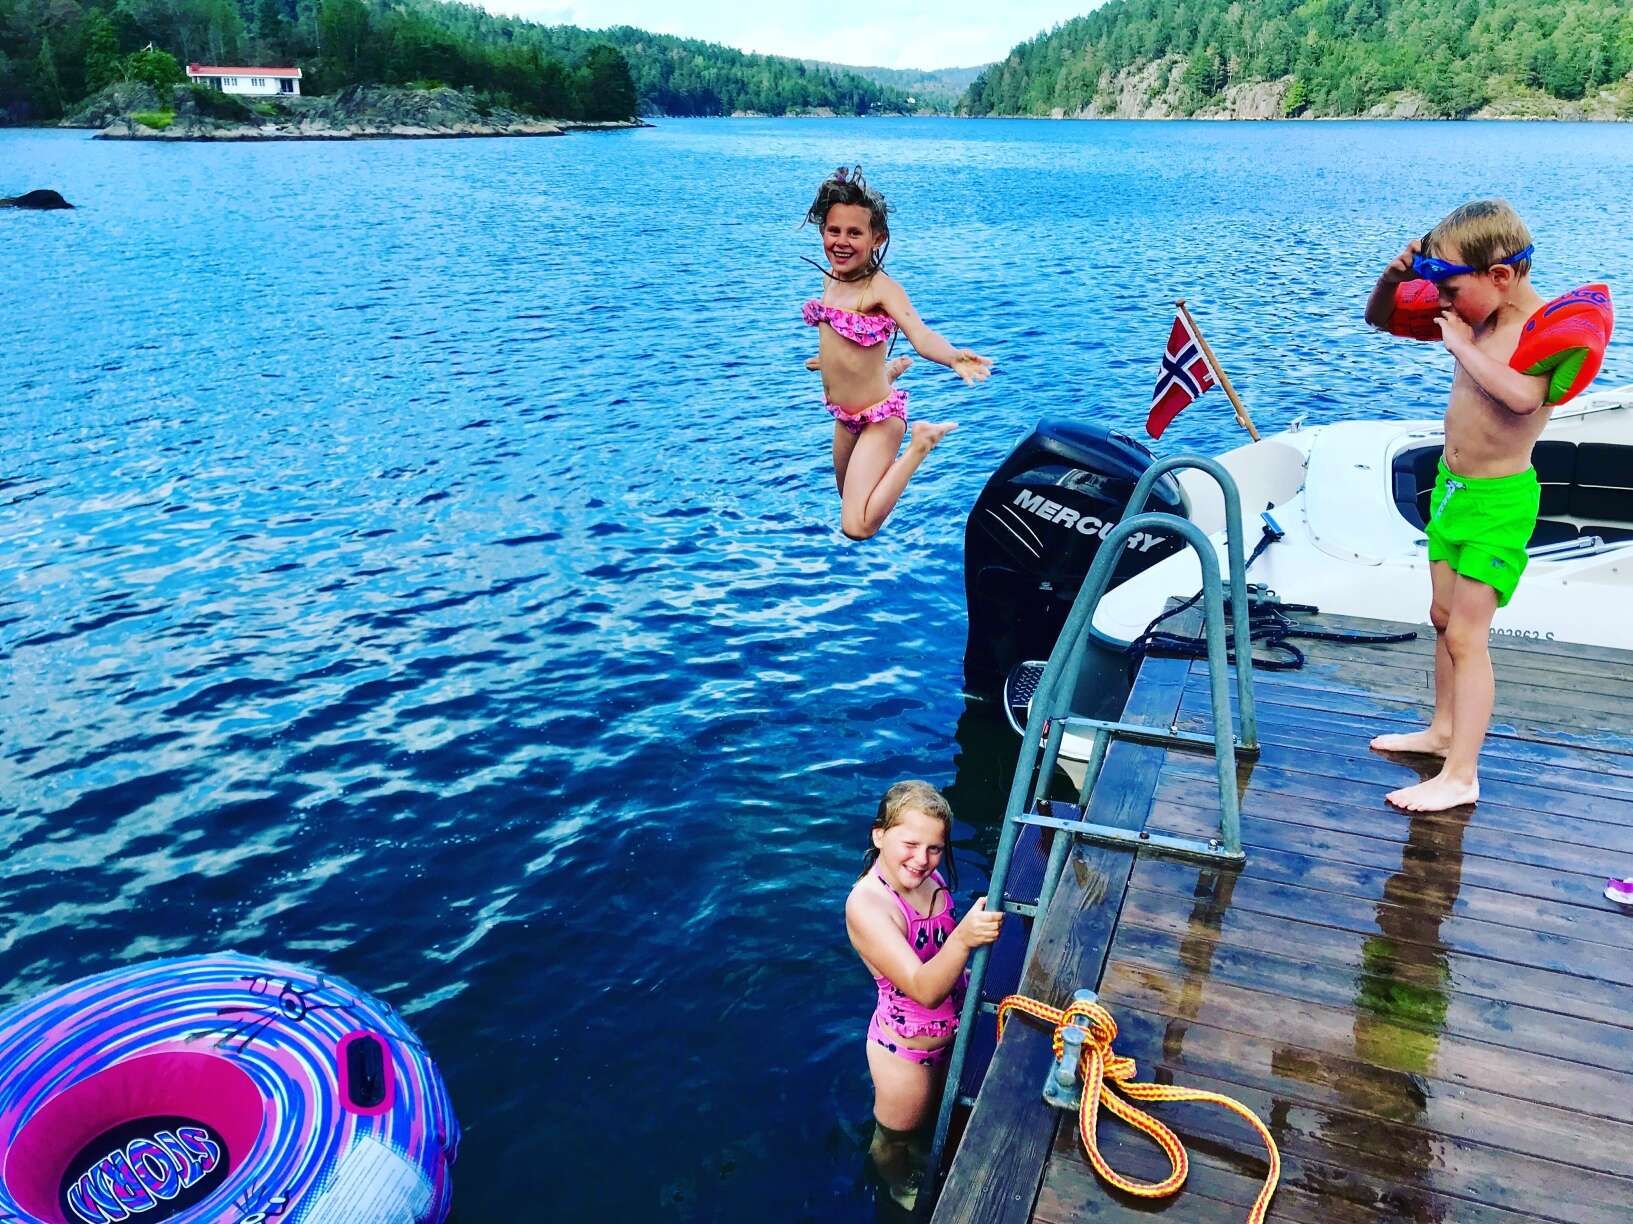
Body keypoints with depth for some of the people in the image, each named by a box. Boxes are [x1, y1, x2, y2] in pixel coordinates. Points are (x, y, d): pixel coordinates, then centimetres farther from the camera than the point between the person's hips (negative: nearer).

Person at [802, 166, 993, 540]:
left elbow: (920, 335, -38)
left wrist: (954, 357, -60)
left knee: (856, 528, -19)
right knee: (847, 494, 32)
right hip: (843, 414, 8)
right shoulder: (830, 278, -2)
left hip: (877, 417, -8)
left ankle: (919, 444, -1)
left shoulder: (881, 288, -23)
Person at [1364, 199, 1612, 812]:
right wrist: (1395, 275, -11)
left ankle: (1460, 776, 0)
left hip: (1498, 500, -8)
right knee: (1444, 617, 17)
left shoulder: (1554, 328, -20)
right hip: (1450, 484, 8)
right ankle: (1444, 730, 33)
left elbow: (1523, 396, -39)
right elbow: (1380, 317, 10)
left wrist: (1461, 344, -27)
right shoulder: (1471, 311, 0)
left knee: (1466, 635, -7)